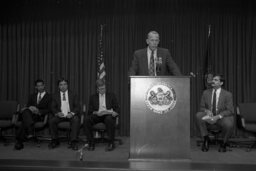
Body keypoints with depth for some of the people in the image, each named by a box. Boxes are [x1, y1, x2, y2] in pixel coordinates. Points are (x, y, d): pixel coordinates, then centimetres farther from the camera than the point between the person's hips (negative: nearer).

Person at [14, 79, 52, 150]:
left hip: (39, 116, -3)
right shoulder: (32, 96, 27)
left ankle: (19, 141, -34)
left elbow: (49, 110, 1)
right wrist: (28, 108, -9)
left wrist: (38, 111, -15)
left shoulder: (49, 97, 12)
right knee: (26, 111, -34)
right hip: (29, 114, 3)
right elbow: (27, 106, 17)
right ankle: (30, 131, -46)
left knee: (25, 120, -34)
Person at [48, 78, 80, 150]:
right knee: (51, 120, -27)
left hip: (70, 115, -1)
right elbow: (53, 107, 6)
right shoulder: (55, 96, 14)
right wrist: (57, 113, -18)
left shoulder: (73, 95, 11)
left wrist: (72, 113, -18)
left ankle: (74, 142, -30)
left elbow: (77, 107, 3)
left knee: (76, 119, -34)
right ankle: (55, 141, -9)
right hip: (60, 115, 2)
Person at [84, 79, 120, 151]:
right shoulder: (93, 97, 15)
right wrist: (96, 112, -15)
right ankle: (91, 142, -17)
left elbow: (117, 109, 7)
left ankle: (111, 143, -25)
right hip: (97, 116, 2)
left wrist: (114, 113, -16)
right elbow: (90, 111, 7)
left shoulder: (111, 95, 13)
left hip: (108, 115, -2)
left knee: (109, 119, -38)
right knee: (86, 120, -29)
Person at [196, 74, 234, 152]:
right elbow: (201, 107, 7)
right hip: (209, 117, 3)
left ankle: (224, 143, -1)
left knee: (229, 125, -35)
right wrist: (206, 111, -18)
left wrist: (218, 116, -25)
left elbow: (230, 111, -9)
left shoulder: (227, 94, -5)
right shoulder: (206, 92, 3)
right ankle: (206, 139, -7)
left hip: (222, 118, -2)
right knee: (199, 115, -28)